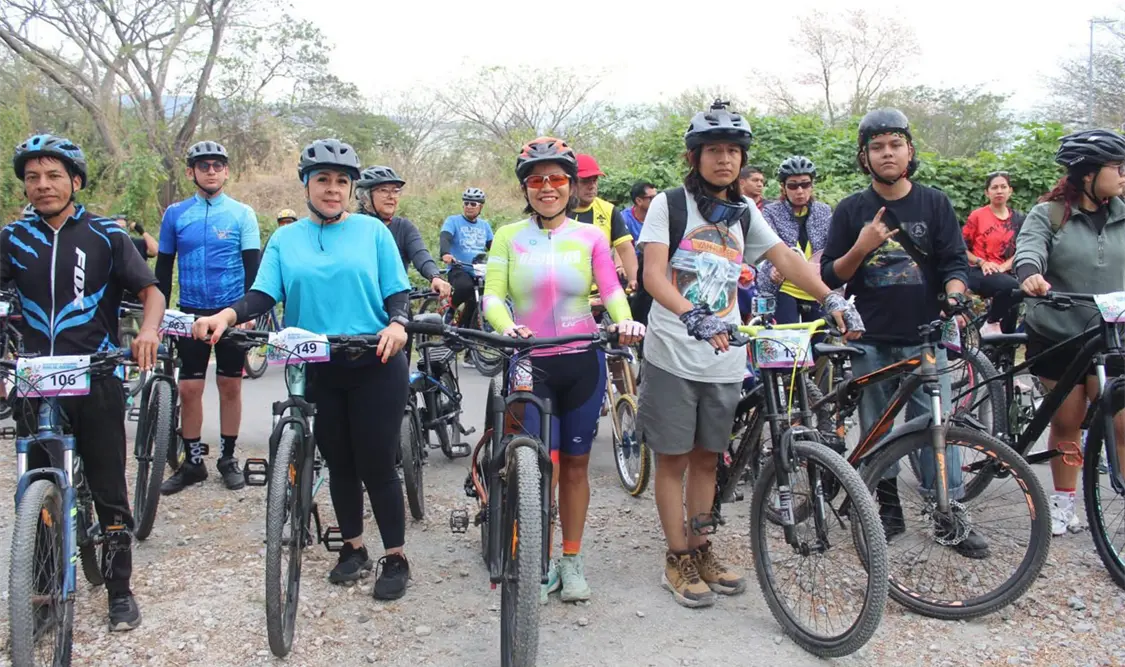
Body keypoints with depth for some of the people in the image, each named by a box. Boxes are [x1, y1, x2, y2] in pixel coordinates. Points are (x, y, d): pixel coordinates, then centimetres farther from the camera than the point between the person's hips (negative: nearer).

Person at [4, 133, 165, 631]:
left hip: (96, 379, -2)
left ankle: (120, 590, 16)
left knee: (109, 490, 4)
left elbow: (151, 291, -4)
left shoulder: (106, 235, 0)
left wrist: (148, 329, -25)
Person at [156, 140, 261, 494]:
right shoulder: (175, 214, 4)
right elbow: (163, 266, 9)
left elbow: (253, 265, -3)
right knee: (189, 388, 2)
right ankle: (193, 461, 14)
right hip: (191, 312, 2)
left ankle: (228, 458, 18)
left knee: (230, 385, 5)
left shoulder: (242, 213, -1)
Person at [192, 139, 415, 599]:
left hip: (374, 365, -2)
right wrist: (228, 314, -22)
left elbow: (397, 291, 0)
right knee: (339, 462, 13)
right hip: (317, 370, 3)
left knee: (376, 464, 0)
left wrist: (397, 324, -21)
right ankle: (353, 548, 30)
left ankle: (395, 557, 14)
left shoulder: (372, 231, 4)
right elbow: (263, 294, -2)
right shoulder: (285, 239, 9)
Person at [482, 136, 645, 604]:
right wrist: (506, 326, -27)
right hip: (530, 363, -1)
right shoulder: (508, 238, 3)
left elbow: (610, 288, -5)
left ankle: (572, 560, 25)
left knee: (576, 464, 9)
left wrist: (624, 320, -26)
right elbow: (493, 295, -6)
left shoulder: (590, 238, 4)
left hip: (582, 362, 1)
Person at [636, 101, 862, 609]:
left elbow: (786, 259, 2)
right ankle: (678, 560, 16)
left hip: (723, 357, 5)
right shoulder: (669, 203, -5)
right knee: (673, 457, 4)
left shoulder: (744, 212, 11)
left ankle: (701, 550, 27)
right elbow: (653, 275, -16)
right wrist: (693, 316, -33)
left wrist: (832, 299, -14)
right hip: (673, 353, -4)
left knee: (707, 456, 13)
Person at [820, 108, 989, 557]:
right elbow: (830, 276, 5)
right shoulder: (851, 210, 6)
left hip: (923, 337, -1)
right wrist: (861, 248, -13)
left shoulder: (934, 203, 6)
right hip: (871, 340, 1)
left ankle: (949, 515, 8)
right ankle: (888, 510, 20)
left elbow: (955, 262, 3)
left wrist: (955, 297, -18)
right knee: (877, 431, 7)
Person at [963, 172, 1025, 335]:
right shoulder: (977, 216, 1)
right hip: (979, 273, -5)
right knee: (1011, 286, -33)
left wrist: (1002, 267, -12)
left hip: (1004, 272, 5)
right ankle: (991, 325, -14)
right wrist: (981, 262, -14)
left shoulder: (1018, 219, 12)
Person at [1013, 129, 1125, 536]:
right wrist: (1029, 273, -40)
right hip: (1057, 336, -2)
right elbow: (1029, 247, -19)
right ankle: (1064, 504, 24)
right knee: (1066, 423, 8)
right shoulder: (1048, 214, -2)